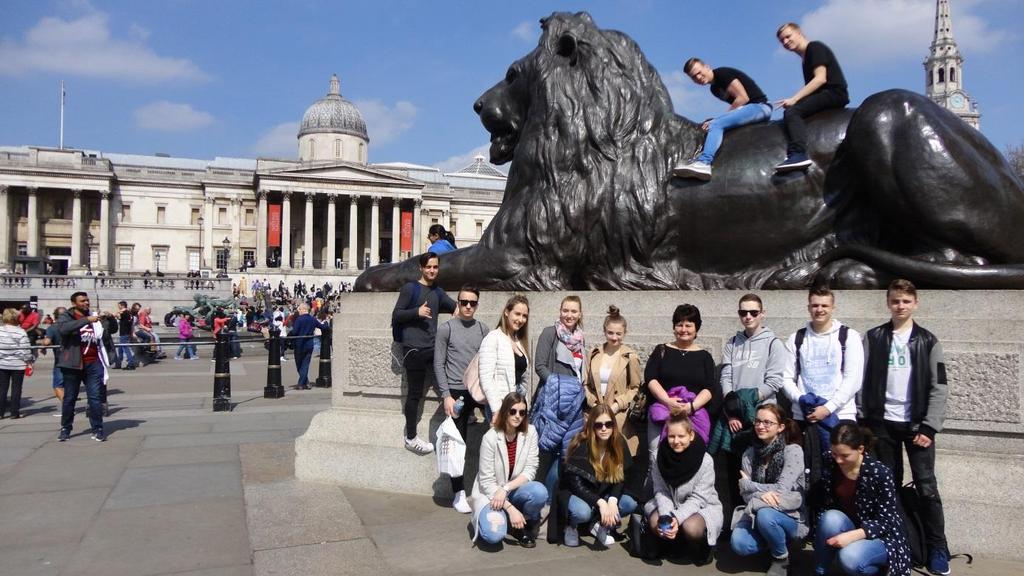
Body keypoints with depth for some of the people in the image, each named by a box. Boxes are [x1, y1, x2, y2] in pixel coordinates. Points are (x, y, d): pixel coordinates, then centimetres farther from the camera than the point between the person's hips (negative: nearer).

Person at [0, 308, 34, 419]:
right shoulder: (20, 332, -13)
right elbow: (25, 350, -13)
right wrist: (30, 360, 1)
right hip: (18, 365, -3)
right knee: (16, 388, 5)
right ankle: (14, 412, 7)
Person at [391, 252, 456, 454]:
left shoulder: (438, 292, 17)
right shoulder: (410, 288, 0)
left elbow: (456, 307, 20)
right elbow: (396, 315, -3)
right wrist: (416, 311, -18)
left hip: (432, 346, 6)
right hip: (413, 348, -6)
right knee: (415, 393, -2)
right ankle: (411, 438, 9)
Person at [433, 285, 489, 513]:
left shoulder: (482, 329, 9)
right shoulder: (446, 329, 0)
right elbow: (439, 365, -2)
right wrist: (446, 396, -9)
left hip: (477, 391, 2)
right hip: (455, 391, -2)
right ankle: (458, 493, 8)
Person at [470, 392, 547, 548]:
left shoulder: (530, 432, -9)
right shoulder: (490, 438, -18)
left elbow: (530, 471, -10)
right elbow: (487, 481, -16)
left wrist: (506, 489, -24)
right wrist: (510, 508, -24)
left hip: (516, 490, 3)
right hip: (490, 493, -3)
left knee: (539, 492, -31)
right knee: (494, 535, -29)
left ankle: (526, 525, 1)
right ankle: (489, 516, 8)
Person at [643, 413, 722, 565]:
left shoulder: (705, 461, -20)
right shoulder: (659, 457, -11)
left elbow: (698, 498, -19)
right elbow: (660, 491, -9)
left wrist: (677, 518, -32)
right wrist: (666, 517, -28)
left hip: (702, 507, -2)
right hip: (670, 505, 3)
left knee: (691, 528, -33)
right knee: (655, 523, -27)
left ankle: (700, 548, 2)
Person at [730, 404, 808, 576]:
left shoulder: (793, 450, -13)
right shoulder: (750, 453, 2)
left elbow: (782, 490, -20)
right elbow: (745, 493, -2)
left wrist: (748, 484, -11)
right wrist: (761, 494, -24)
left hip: (790, 515, -4)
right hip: (758, 513, 4)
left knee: (765, 515, -36)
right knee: (738, 543, -24)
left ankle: (781, 557, -5)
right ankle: (776, 541, 9)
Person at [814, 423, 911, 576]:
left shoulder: (879, 473, -19)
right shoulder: (830, 468, -7)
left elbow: (886, 520, -18)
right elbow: (825, 505, 1)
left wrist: (852, 535, -30)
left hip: (881, 536, -4)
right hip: (848, 528, 4)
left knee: (850, 558, -34)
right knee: (831, 517, -30)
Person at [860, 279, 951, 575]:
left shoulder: (927, 341, 2)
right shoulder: (874, 338, 5)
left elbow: (939, 387, -2)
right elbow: (863, 380, 4)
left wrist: (929, 427, -9)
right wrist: (864, 420, -2)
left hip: (917, 424, -1)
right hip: (882, 423, 1)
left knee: (926, 486, -1)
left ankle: (937, 549, 9)